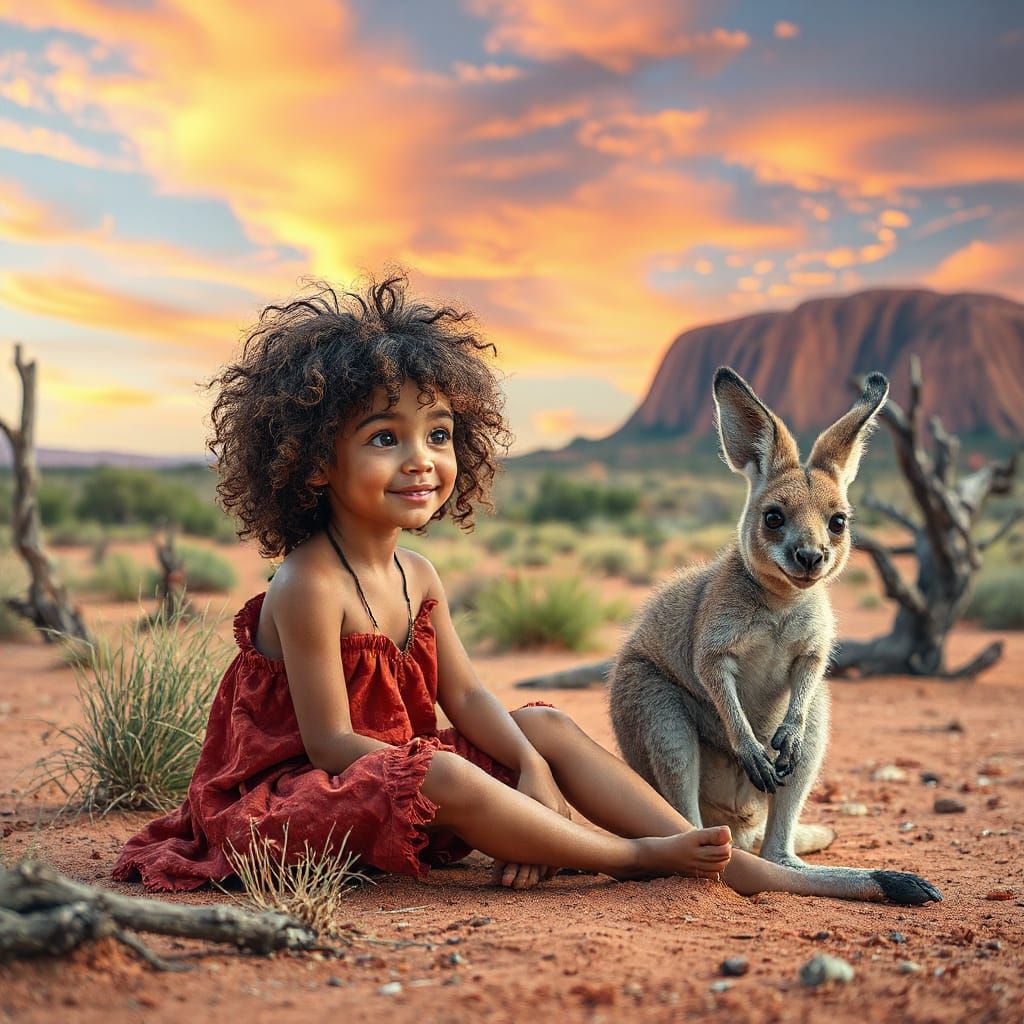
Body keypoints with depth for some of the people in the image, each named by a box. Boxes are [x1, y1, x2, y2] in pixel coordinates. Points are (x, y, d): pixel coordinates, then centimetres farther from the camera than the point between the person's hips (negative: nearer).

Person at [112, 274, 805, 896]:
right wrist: (485, 794, -23)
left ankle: (724, 858, -7)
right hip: (291, 794, -9)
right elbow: (331, 743, -24)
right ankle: (638, 858, -21)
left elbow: (466, 697, 4)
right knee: (445, 776, -35)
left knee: (546, 726, 0)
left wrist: (532, 769, -16)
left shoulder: (417, 575, 3)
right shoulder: (310, 586, -23)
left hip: (401, 776, 9)